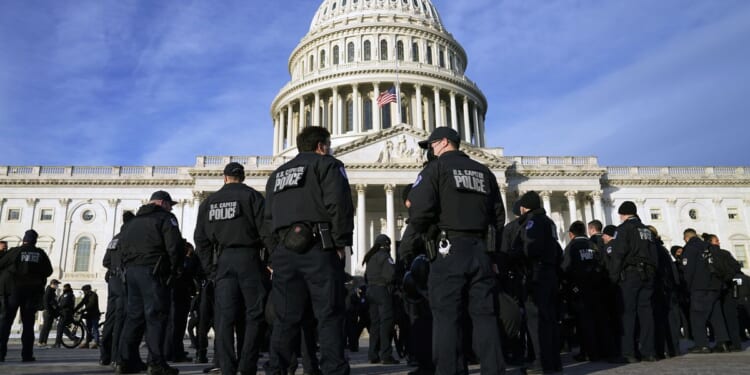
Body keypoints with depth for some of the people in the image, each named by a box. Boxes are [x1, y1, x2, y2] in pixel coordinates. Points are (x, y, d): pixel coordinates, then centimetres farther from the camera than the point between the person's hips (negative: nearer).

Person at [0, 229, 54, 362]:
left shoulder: (15, 251, -3)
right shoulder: (41, 254, 2)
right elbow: (48, 271, 6)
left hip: (15, 289, -1)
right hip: (33, 291, 1)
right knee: (28, 323, 5)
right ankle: (27, 354, 1)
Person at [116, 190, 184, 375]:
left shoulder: (132, 222, 24)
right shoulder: (165, 218, -1)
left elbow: (123, 246, 20)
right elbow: (174, 246, -13)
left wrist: (129, 266, 17)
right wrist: (176, 268, -1)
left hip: (131, 270, 7)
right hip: (152, 271, -7)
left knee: (134, 315, 11)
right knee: (156, 316, -7)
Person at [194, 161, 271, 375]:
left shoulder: (209, 201, 13)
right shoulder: (251, 196, -2)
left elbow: (201, 239, 12)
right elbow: (266, 231, -10)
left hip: (223, 259, 4)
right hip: (248, 257, -4)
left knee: (225, 316, 4)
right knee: (254, 313, 2)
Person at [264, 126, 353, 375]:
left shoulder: (277, 174, 25)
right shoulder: (327, 165, 6)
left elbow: (268, 217, 22)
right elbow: (338, 204, -10)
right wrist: (341, 243, -6)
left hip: (284, 250, 6)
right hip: (318, 248, -5)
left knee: (286, 317, 9)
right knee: (329, 314, -4)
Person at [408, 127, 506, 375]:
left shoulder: (437, 167, 1)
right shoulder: (484, 172, 18)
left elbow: (419, 211, -12)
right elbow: (499, 216, 15)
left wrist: (422, 233, 7)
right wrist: (493, 252, 18)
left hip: (449, 250, -5)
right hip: (481, 251, 5)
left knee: (447, 317, -2)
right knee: (485, 315, 7)